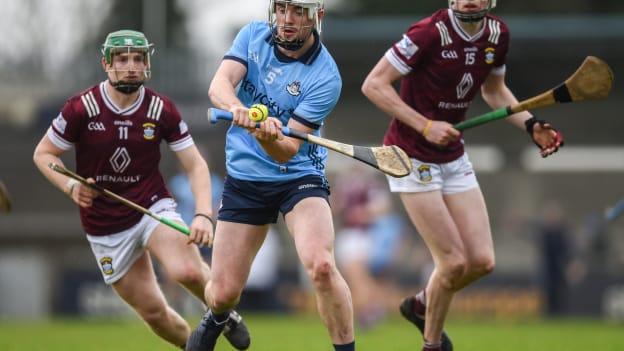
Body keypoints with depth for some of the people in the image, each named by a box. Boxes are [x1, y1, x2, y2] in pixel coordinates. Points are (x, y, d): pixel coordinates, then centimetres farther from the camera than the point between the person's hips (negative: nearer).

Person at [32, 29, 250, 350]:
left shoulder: (162, 110, -6)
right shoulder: (81, 108, -12)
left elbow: (195, 165, -5)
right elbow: (43, 153, -1)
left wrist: (203, 214, -21)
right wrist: (70, 186, -20)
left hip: (154, 206, 0)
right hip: (105, 226, 0)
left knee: (188, 272, -29)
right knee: (153, 311, 0)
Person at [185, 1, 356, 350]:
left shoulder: (325, 77, -17)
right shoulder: (254, 35, -4)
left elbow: (286, 152, -21)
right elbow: (219, 84, -18)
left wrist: (269, 138, -44)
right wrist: (236, 106, -41)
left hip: (299, 177, -3)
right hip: (244, 179, 3)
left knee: (321, 265, -30)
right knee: (224, 292, 3)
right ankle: (216, 319, 41)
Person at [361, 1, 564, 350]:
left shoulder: (498, 34, -2)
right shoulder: (430, 33, -23)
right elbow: (373, 85, -20)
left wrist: (531, 124, 0)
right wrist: (425, 126, -27)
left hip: (454, 158, 7)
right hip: (412, 159, -7)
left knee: (482, 262, 2)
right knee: (454, 262, -9)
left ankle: (421, 305, 30)